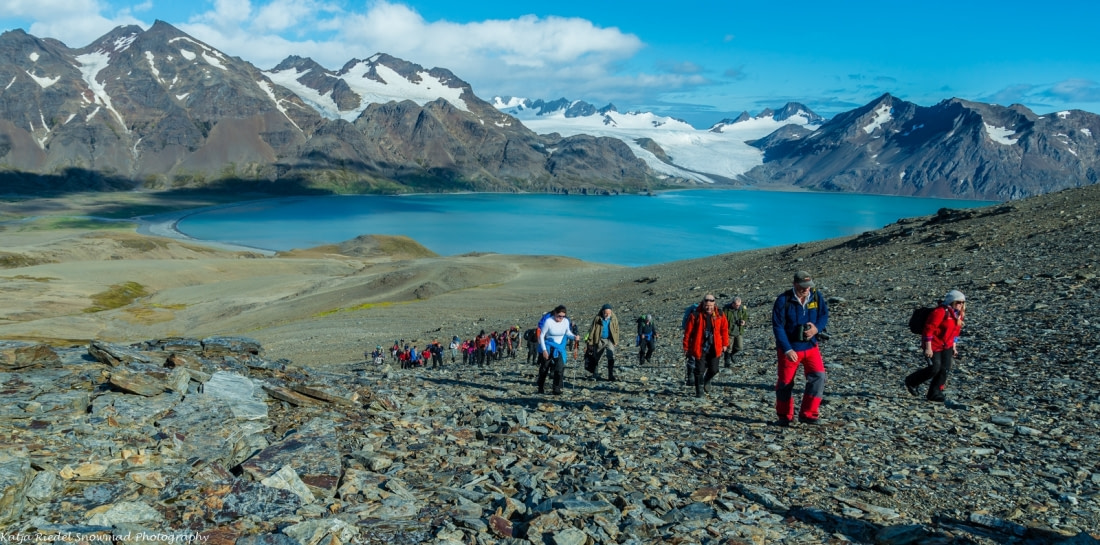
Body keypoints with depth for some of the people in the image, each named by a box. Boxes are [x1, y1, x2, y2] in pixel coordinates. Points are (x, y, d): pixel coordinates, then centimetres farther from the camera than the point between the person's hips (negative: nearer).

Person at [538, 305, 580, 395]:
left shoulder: (566, 321, -5)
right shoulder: (548, 322, -17)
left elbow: (567, 332, 12)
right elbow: (541, 335, -11)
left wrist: (574, 336, -10)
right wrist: (544, 349, -15)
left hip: (559, 349, 3)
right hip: (548, 348, -3)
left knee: (560, 369, -12)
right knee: (544, 369, 9)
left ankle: (557, 389, -5)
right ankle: (541, 388, 28)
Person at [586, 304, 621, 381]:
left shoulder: (614, 318, 0)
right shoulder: (597, 318, -7)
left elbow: (616, 330, 9)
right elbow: (592, 330, -3)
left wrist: (616, 341, 7)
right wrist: (590, 342, -3)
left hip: (610, 340, 1)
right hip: (599, 340, -1)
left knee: (611, 357, -11)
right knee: (596, 358, 8)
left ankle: (611, 375, -7)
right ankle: (595, 375, 23)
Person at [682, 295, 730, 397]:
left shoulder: (720, 316, 2)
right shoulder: (695, 316, -7)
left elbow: (724, 330, 12)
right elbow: (688, 332, -4)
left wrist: (724, 344, 8)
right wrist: (686, 347, -3)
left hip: (714, 348, 2)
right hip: (700, 349, -2)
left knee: (714, 369, 4)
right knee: (700, 370, -2)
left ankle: (706, 381, 37)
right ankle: (699, 391, 11)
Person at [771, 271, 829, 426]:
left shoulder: (816, 296, -3)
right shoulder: (783, 300, -15)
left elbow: (824, 315, 8)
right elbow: (777, 327, -15)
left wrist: (817, 328, -15)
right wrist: (787, 350, -21)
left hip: (811, 346, 3)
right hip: (789, 348, -3)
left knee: (818, 376, -11)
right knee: (785, 383, 7)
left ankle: (808, 414, 0)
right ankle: (784, 417, 26)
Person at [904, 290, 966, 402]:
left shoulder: (958, 314, 7)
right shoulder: (940, 312, -20)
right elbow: (929, 329, -22)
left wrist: (954, 346, 16)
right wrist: (928, 348, -23)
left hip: (946, 346, 8)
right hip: (933, 346, -8)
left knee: (945, 369, 2)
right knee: (934, 369, -11)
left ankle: (935, 393, 12)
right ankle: (911, 381, 10)